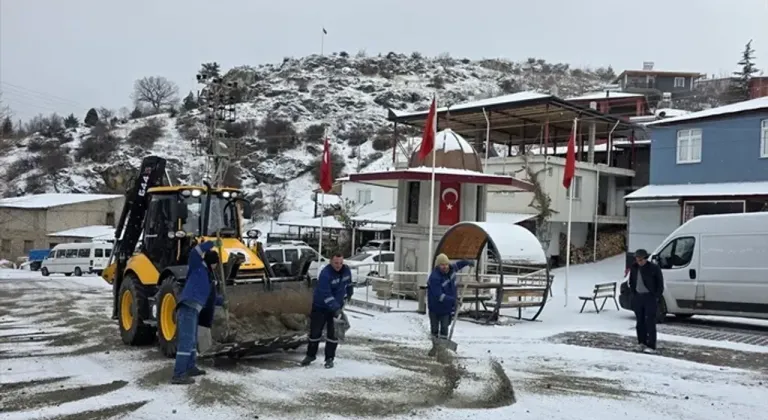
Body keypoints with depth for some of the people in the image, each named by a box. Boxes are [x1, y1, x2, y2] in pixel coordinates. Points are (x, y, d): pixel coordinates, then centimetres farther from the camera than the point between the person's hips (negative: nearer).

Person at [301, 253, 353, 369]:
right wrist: (336, 309, -39)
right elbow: (326, 295, -32)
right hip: (320, 307, -4)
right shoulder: (325, 274, -27)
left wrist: (349, 294, 27)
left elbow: (348, 283, 15)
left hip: (337, 307, 4)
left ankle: (329, 358, 13)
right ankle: (311, 355, 24)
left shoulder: (346, 270, -9)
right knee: (315, 332, 5)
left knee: (333, 333, 0)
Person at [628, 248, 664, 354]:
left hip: (650, 297, -5)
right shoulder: (634, 268, 6)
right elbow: (631, 282, 18)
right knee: (640, 322, 10)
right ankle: (641, 343, 19)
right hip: (637, 297, 5)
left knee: (650, 322, -7)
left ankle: (651, 346, -6)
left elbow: (660, 284, -2)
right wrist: (633, 294, 8)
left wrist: (656, 297, -8)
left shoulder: (654, 268, -7)